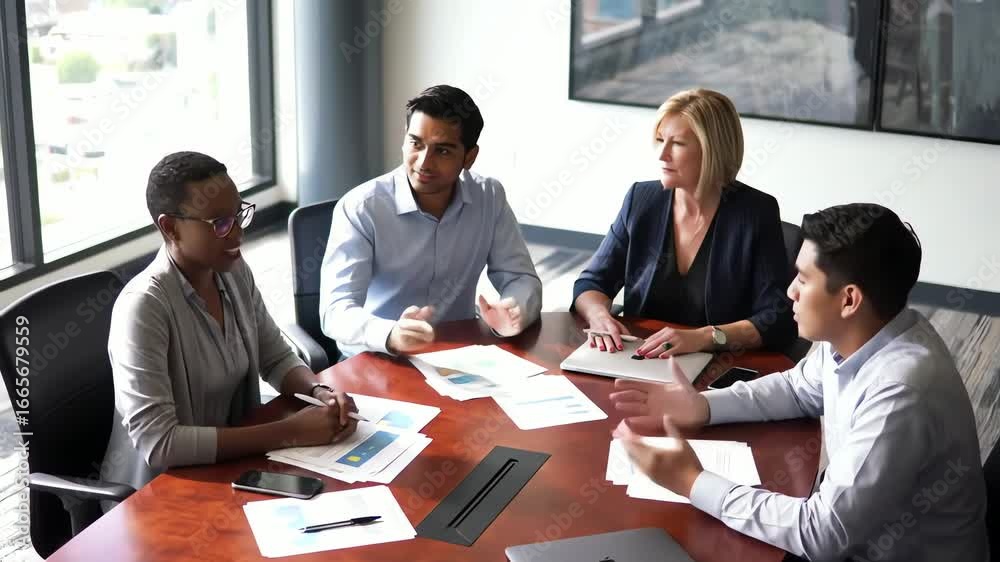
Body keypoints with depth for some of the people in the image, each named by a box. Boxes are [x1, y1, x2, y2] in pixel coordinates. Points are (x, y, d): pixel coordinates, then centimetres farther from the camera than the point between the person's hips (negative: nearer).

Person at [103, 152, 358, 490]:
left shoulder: (235, 273, -1)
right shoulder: (144, 306, -22)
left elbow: (277, 358, 12)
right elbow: (158, 443, -27)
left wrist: (320, 392, -10)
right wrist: (290, 433, -26)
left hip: (231, 466, 7)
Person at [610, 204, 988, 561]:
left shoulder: (900, 394, -33)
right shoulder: (856, 335, -8)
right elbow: (799, 388, 12)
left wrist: (693, 483, -24)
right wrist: (701, 407, -2)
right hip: (853, 530, 6)